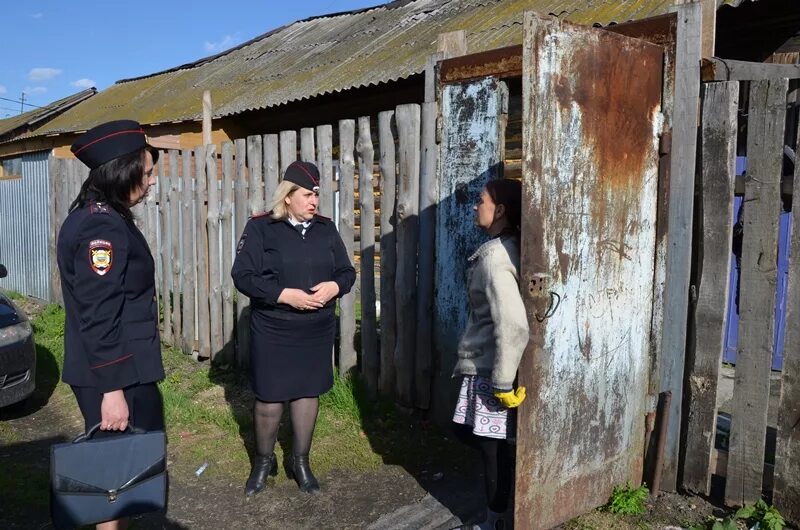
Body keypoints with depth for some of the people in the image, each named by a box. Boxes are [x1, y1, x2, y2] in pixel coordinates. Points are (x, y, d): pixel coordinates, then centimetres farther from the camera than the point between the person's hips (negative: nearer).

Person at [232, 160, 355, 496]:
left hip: (317, 331, 4)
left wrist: (333, 287, -16)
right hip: (272, 333, -3)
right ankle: (263, 461, 32)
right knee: (269, 399, 6)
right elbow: (243, 276, -13)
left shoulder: (326, 229, 4)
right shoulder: (260, 228, -8)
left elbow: (347, 272, 7)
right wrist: (286, 294, -23)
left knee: (308, 393, 14)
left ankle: (300, 461, 32)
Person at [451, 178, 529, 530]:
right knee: (470, 432, 21)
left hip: (487, 367, -10)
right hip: (483, 361, 10)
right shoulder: (504, 248, 7)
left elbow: (513, 325, -29)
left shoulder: (495, 257, -22)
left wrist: (503, 382, -21)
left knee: (491, 445, 6)